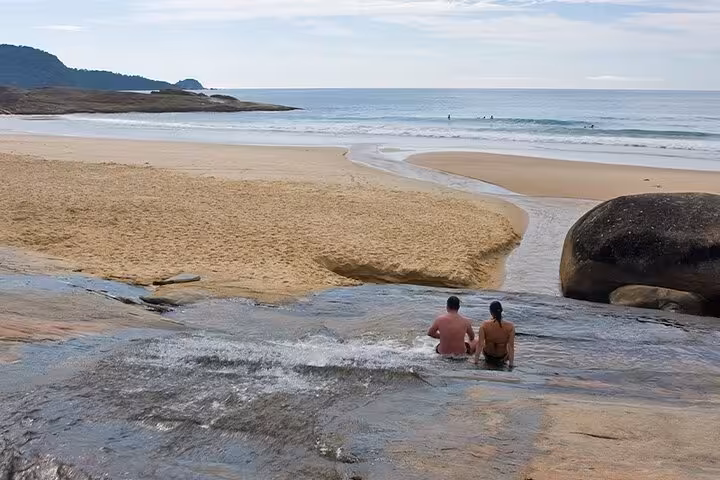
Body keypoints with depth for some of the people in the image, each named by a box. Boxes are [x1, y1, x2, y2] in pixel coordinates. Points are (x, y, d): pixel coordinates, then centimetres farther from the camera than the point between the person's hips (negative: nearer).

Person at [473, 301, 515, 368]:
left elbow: (480, 344, -21)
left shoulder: (484, 325, -22)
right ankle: (502, 361, 26)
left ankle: (488, 360, 30)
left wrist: (476, 361, -14)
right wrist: (511, 364, -11)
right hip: (503, 357, 1)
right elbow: (511, 346, -19)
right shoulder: (510, 326, -22)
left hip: (488, 355, -1)